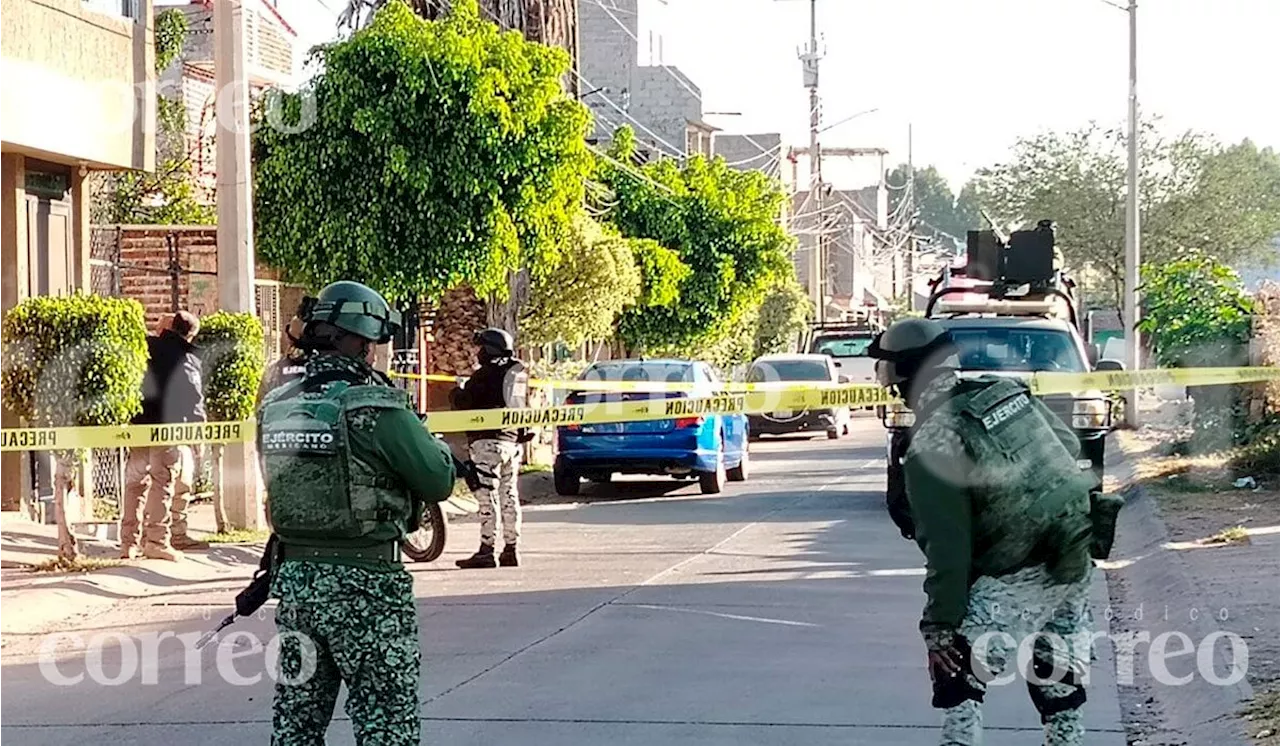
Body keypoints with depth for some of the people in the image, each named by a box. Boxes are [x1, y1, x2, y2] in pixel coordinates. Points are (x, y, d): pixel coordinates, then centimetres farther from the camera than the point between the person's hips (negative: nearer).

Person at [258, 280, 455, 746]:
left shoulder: (276, 408, 4)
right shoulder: (376, 409, -15)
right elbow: (439, 481, -9)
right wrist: (426, 438, 12)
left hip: (295, 579, 6)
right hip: (364, 585, -6)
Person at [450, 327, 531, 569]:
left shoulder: (485, 374, -11)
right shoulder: (520, 373, 12)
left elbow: (465, 402, -8)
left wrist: (457, 393, 12)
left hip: (488, 440, -8)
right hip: (512, 440, 8)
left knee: (486, 494, -9)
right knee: (509, 495, 11)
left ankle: (486, 550, -13)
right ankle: (511, 549, 13)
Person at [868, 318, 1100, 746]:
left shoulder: (931, 447, -15)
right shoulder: (1009, 391, 5)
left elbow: (946, 547, -17)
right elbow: (1070, 446, 15)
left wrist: (939, 623, -12)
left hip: (1022, 577, -8)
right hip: (1078, 555, 8)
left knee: (957, 670, 3)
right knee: (1057, 676, 20)